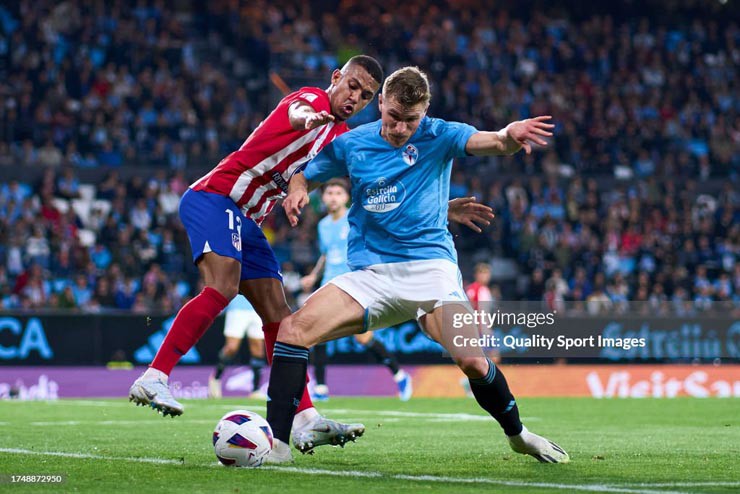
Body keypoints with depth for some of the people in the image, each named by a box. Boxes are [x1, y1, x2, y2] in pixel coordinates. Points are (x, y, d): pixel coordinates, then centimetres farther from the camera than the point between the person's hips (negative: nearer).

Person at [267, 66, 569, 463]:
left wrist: (509, 136, -43)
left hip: (431, 264, -2)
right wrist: (297, 191, -4)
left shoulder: (437, 135, -1)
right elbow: (304, 174, 21)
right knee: (294, 329, -21)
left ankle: (517, 434, 7)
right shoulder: (349, 144, 6)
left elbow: (490, 143, -19)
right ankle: (275, 441, -15)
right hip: (370, 274, 2)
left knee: (472, 360, -21)